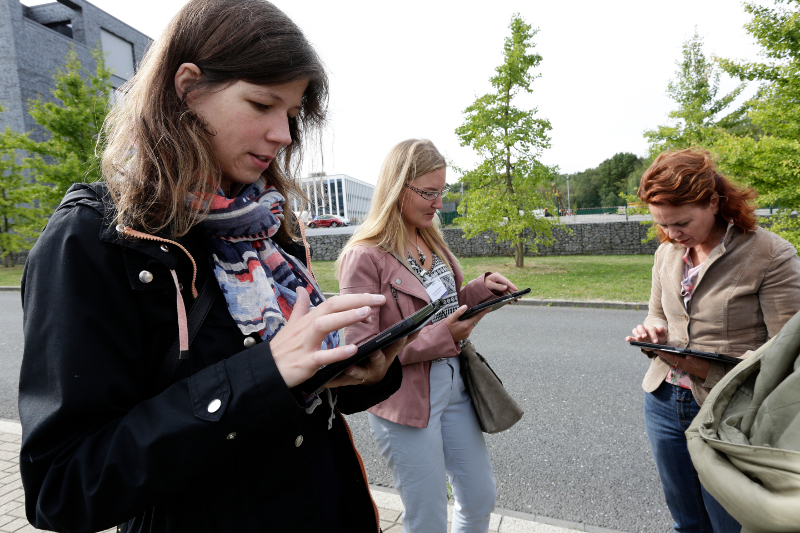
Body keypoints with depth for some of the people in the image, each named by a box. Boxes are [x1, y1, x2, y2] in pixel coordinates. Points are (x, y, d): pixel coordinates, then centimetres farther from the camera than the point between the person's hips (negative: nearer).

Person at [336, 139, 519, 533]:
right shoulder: (364, 256, -17)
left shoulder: (431, 241, 5)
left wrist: (482, 289, -4)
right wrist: (441, 336, -23)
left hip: (454, 386, 7)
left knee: (481, 500, 22)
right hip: (405, 402, -7)